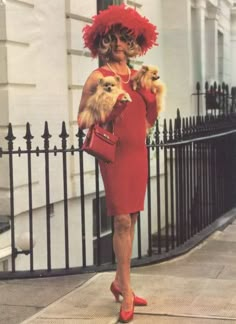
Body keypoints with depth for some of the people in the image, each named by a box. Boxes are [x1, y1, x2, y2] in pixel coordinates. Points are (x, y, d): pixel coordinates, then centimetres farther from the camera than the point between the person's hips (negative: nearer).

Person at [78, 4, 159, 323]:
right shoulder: (99, 77, -3)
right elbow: (82, 119, -2)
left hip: (138, 153, 6)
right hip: (115, 153, -6)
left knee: (131, 219, 9)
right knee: (122, 221, -7)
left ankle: (119, 281, 22)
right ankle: (127, 293, 1)